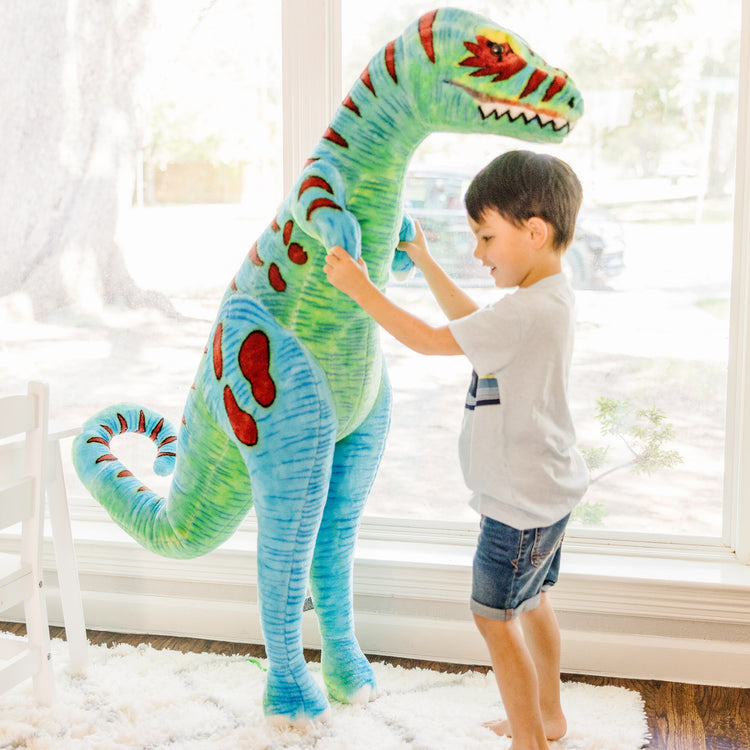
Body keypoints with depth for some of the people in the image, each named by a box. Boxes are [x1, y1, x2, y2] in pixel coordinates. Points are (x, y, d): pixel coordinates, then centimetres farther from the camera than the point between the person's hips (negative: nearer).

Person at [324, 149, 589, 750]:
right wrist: (425, 262, 20)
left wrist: (362, 289, -15)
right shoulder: (551, 298, 4)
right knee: (530, 600, 24)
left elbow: (430, 340, -22)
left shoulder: (527, 312, -28)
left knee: (495, 617, 4)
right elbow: (471, 321, 20)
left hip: (520, 499, -10)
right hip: (544, 489, 10)